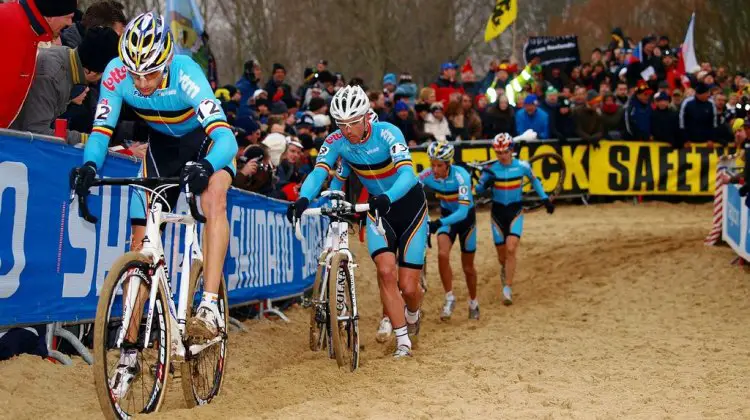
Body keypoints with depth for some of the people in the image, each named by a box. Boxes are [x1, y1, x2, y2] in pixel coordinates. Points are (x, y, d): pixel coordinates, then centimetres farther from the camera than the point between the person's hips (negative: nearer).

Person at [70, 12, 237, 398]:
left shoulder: (185, 74, -36)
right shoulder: (117, 73, -26)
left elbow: (226, 138, -43)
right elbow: (101, 130, -22)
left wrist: (206, 167, -64)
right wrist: (89, 166, -43)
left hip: (205, 140, -3)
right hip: (162, 145, 3)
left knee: (214, 198, -35)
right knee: (141, 239, -4)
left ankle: (209, 307, -36)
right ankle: (129, 350, 1)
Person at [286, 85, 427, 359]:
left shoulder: (386, 133, -26)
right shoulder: (336, 141, -15)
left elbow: (407, 173, -39)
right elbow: (318, 172, -27)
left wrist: (387, 198, -58)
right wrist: (303, 199, -48)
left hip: (409, 203, -3)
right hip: (379, 207, 3)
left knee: (408, 287, -5)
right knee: (385, 271, -19)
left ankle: (412, 314, 32)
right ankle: (403, 342, -6)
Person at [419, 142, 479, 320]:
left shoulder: (460, 175, -34)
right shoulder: (427, 175, -22)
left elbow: (463, 211, -41)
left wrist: (439, 223, -54)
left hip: (466, 217, -2)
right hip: (446, 216, 2)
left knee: (468, 267, 10)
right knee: (442, 255, -24)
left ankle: (473, 302, 36)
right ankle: (449, 298, -7)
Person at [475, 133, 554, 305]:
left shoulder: (522, 166, -9)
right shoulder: (491, 169, -9)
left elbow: (534, 180, 11)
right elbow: (478, 189, -4)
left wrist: (545, 199, 11)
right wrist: (485, 184, -26)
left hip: (515, 211, -1)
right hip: (498, 212, 1)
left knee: (511, 249, -21)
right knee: (502, 255, 8)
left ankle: (507, 289, -16)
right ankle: (505, 270, 46)